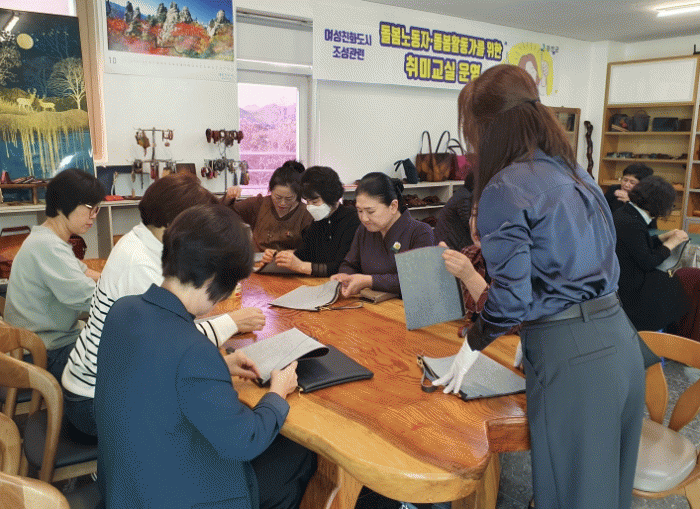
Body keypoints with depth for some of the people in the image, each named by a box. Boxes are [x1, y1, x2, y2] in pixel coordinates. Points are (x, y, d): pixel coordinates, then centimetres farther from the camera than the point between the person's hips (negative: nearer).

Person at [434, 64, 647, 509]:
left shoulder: (505, 188, -14)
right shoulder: (573, 171, 10)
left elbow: (512, 297, -17)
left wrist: (474, 343, 0)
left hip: (570, 355, -8)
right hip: (620, 337, 8)